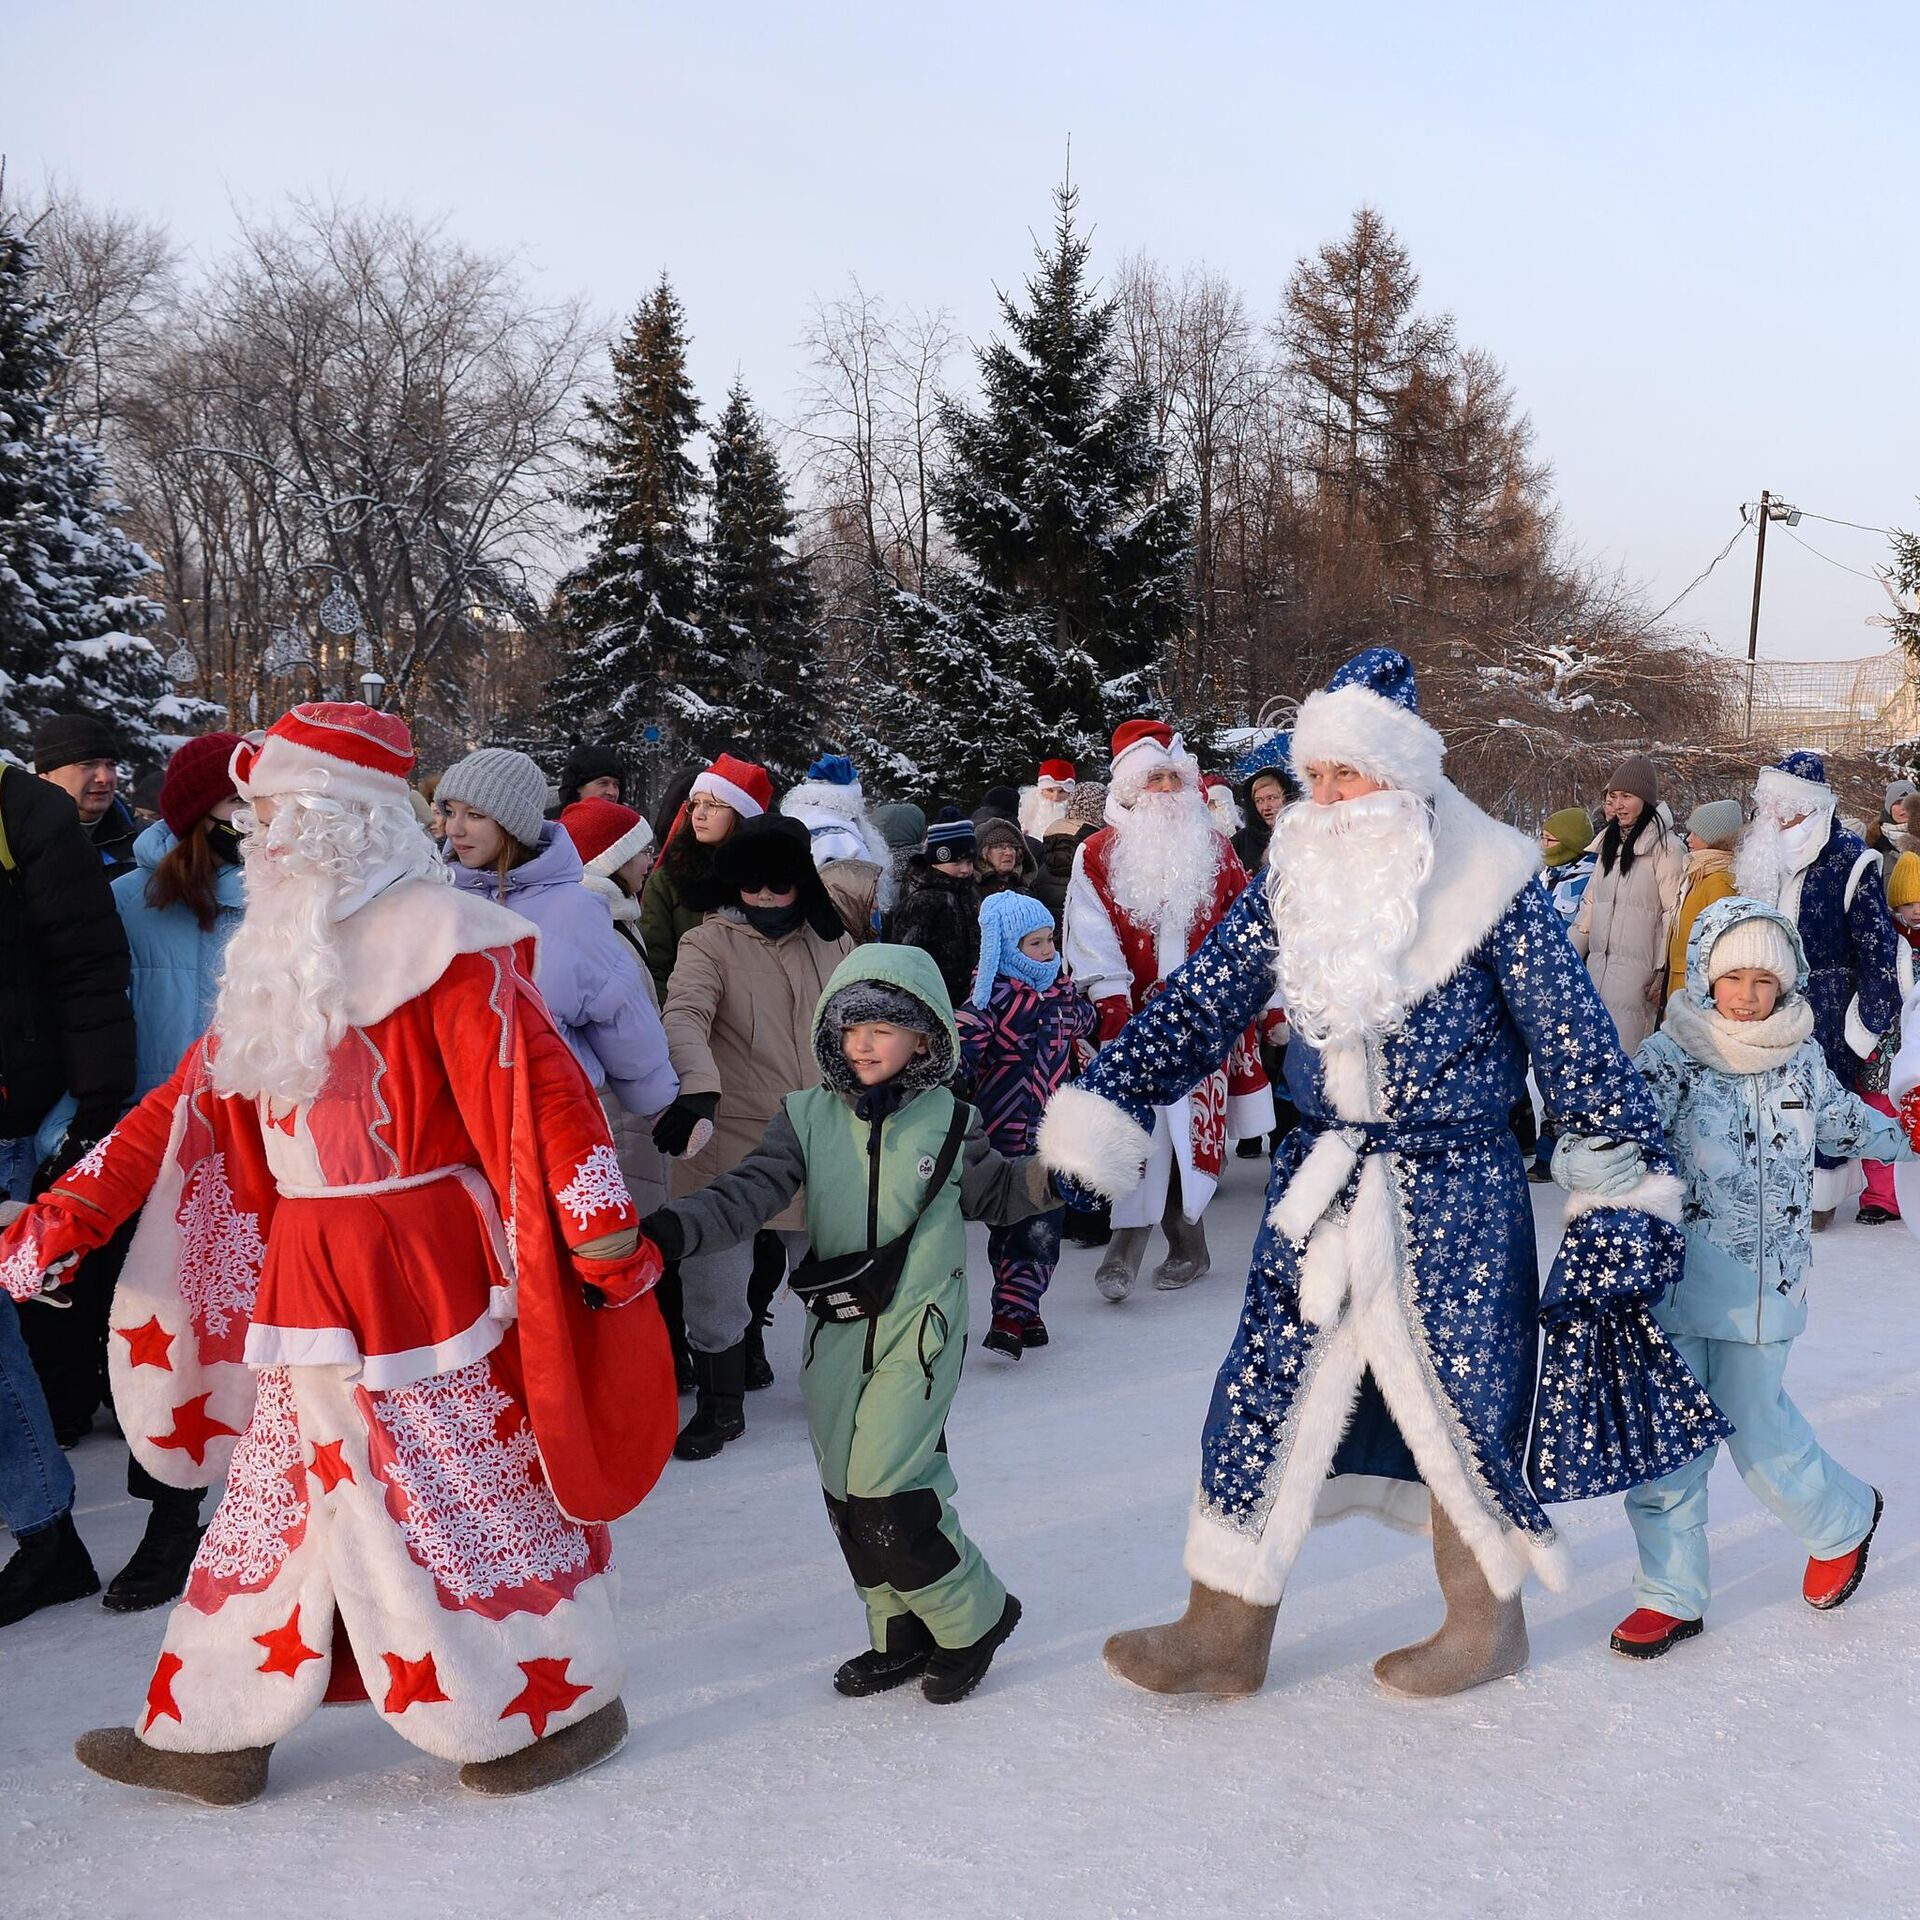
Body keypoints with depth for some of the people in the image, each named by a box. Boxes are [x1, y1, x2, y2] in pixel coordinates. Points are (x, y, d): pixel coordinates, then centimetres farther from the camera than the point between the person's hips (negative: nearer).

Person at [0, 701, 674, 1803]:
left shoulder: (433, 940, -13)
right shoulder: (284, 952, 12)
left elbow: (535, 1089, -19)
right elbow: (191, 1107, 14)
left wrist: (606, 1235, -23)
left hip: (419, 1269, -8)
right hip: (305, 1276, 8)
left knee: (462, 1489, 2)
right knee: (273, 1493, 16)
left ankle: (567, 1701, 20)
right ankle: (213, 1732, 29)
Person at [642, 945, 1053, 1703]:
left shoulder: (950, 1120, 0)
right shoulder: (808, 1115, 1)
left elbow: (993, 1194, 16)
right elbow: (745, 1195, -9)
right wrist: (668, 1231, -25)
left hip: (918, 1329, -4)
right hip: (835, 1334, 4)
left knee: (885, 1495, -12)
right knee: (848, 1496, 9)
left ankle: (973, 1618, 11)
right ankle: (904, 1637, 28)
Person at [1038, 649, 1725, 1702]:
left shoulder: (1486, 882, -11)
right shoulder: (1297, 872, 1)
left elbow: (1579, 1044, -7)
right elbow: (1201, 1000, 3)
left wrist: (1627, 1184, -7)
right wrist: (1101, 1103, -4)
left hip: (1452, 1198, -4)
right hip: (1318, 1185, 5)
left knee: (1457, 1408, 7)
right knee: (1262, 1398, 6)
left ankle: (1485, 1626, 31)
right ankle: (1224, 1634, 20)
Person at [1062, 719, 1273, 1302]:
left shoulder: (1215, 850, 9)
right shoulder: (1098, 855, 1)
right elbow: (1093, 943, -4)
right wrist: (1114, 1008, -14)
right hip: (1138, 1022, -2)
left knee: (1191, 1132, 3)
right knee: (1148, 1130, -10)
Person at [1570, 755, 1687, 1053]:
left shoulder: (1664, 847, -7)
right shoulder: (1609, 843, 18)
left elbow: (1673, 913, -11)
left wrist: (1663, 974, -13)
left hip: (1636, 971, -7)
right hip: (1597, 967, 7)